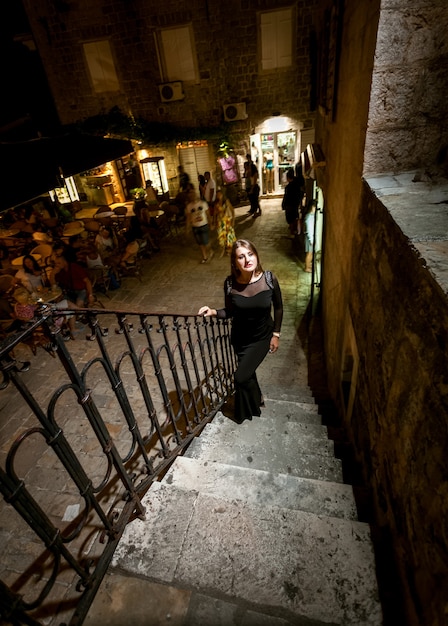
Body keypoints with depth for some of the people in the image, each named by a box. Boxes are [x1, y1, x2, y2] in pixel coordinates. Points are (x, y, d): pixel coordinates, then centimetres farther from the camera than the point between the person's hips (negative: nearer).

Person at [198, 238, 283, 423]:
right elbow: (229, 312, -6)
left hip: (262, 336, -2)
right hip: (240, 337, 2)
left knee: (241, 376, -5)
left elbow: (278, 308, -6)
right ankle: (256, 399, 55)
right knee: (247, 371, 22)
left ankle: (245, 411, 29)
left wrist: (276, 334, -3)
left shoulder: (269, 279, -21)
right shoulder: (230, 283, -19)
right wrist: (213, 312, -26)